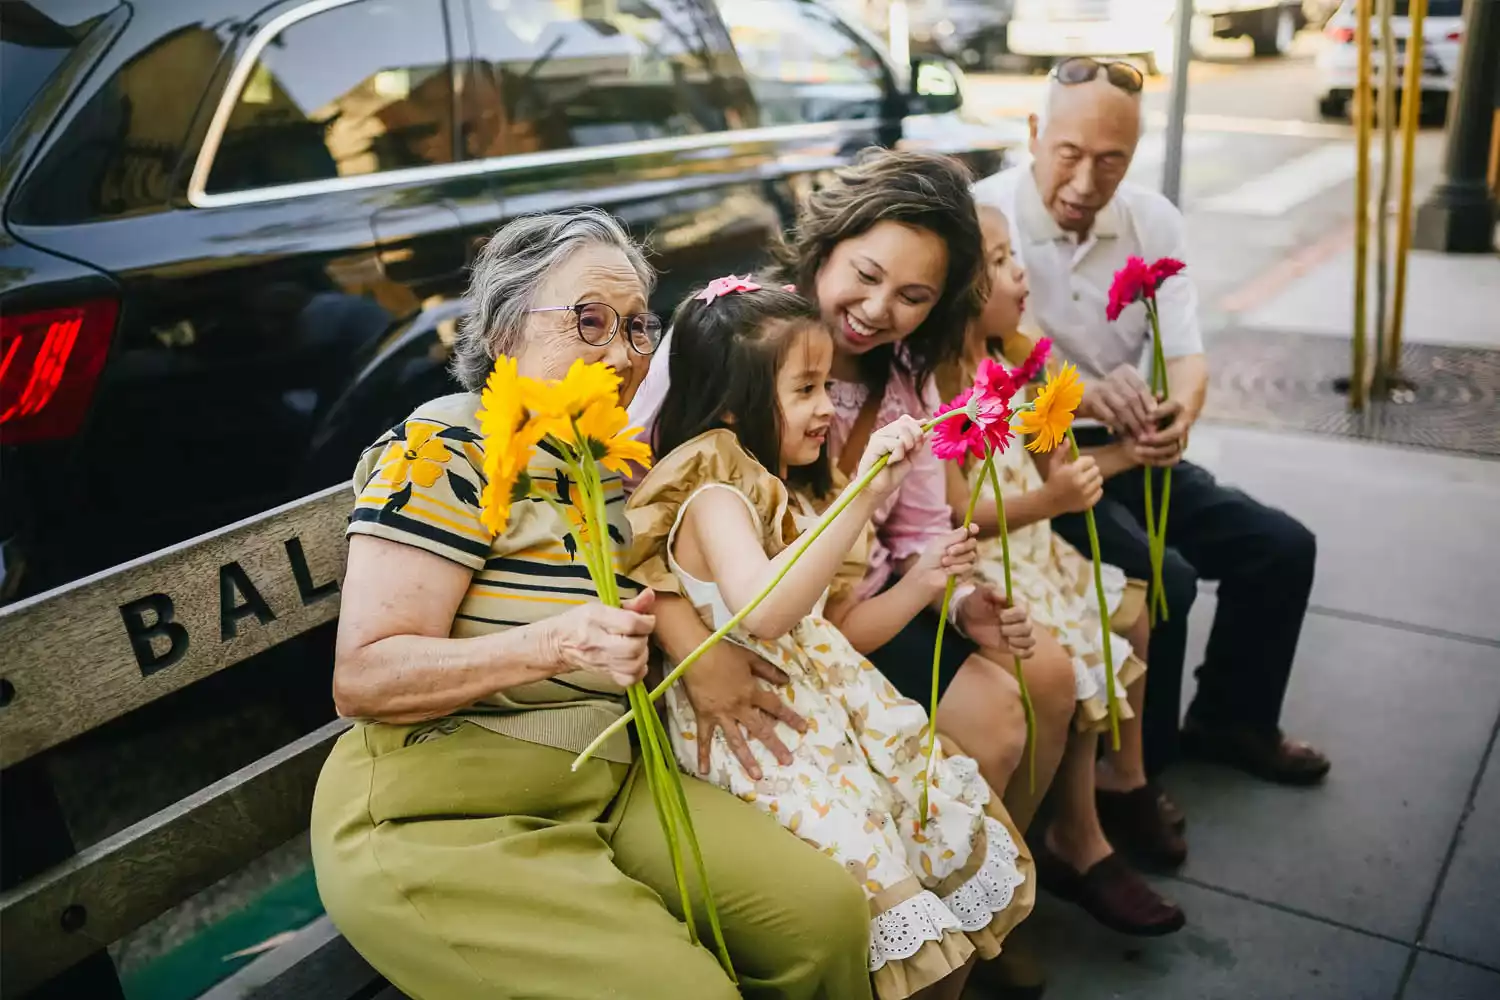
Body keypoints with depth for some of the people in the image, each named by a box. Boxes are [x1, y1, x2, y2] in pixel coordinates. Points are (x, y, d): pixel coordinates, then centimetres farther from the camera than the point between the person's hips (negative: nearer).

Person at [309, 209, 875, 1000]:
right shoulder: (444, 451, -13)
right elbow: (362, 678, -20)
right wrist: (555, 644, -34)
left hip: (608, 786, 7)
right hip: (438, 822, -6)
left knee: (828, 917, -8)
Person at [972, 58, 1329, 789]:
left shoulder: (1154, 220, 2)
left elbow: (1186, 357, -4)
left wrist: (1176, 415, -28)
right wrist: (1078, 392, -42)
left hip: (1125, 453, 7)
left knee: (1281, 546, 1)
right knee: (1161, 579, -25)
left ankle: (1229, 720, 24)